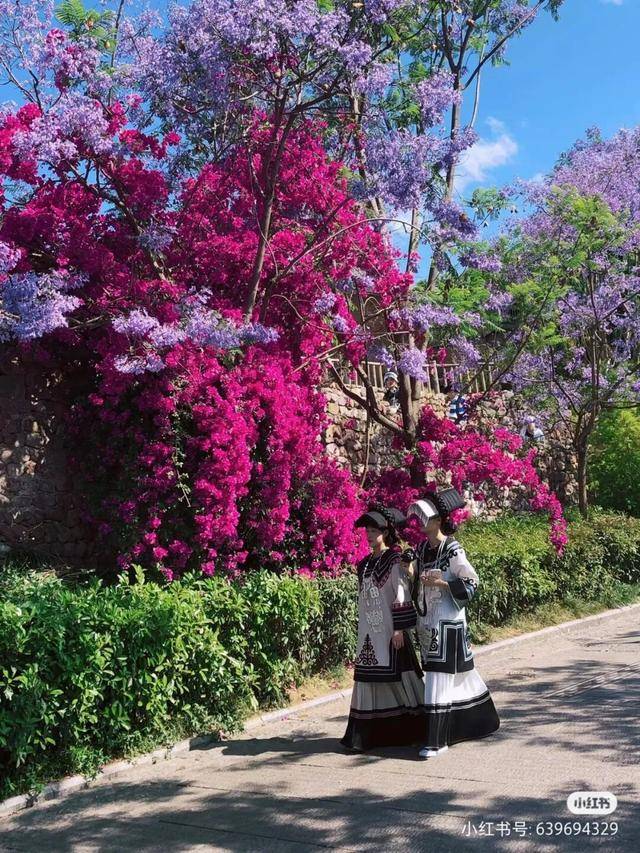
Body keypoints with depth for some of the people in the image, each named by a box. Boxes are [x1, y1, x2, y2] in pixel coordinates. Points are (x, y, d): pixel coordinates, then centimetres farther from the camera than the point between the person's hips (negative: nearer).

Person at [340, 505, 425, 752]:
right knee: (368, 677, 4)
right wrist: (361, 632, 17)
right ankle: (369, 734, 9)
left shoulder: (395, 560, -6)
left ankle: (408, 730, 13)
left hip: (389, 631, -6)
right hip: (369, 633, 6)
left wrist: (399, 629, -16)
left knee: (396, 676, -1)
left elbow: (402, 596, -11)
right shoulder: (365, 565, 13)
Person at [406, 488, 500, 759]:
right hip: (427, 622, 7)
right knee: (456, 674, 16)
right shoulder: (421, 549, 9)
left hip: (447, 623, -7)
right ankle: (482, 721, 32)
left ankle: (437, 740, -3)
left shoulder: (452, 549, -11)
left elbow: (471, 583, -11)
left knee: (440, 677, -8)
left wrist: (439, 582, -19)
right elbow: (414, 577, 20)